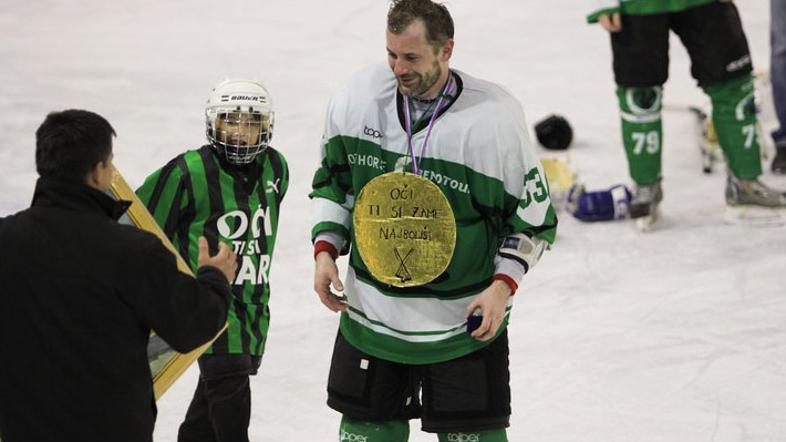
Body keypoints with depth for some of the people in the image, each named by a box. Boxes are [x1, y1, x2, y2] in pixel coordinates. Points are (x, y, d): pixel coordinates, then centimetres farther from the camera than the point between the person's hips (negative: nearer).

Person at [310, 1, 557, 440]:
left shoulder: (495, 118, -16)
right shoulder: (357, 98, -6)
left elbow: (533, 218, -5)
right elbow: (332, 181, 12)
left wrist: (503, 284, -16)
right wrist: (326, 248, 0)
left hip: (465, 320, -3)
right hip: (372, 311, 3)